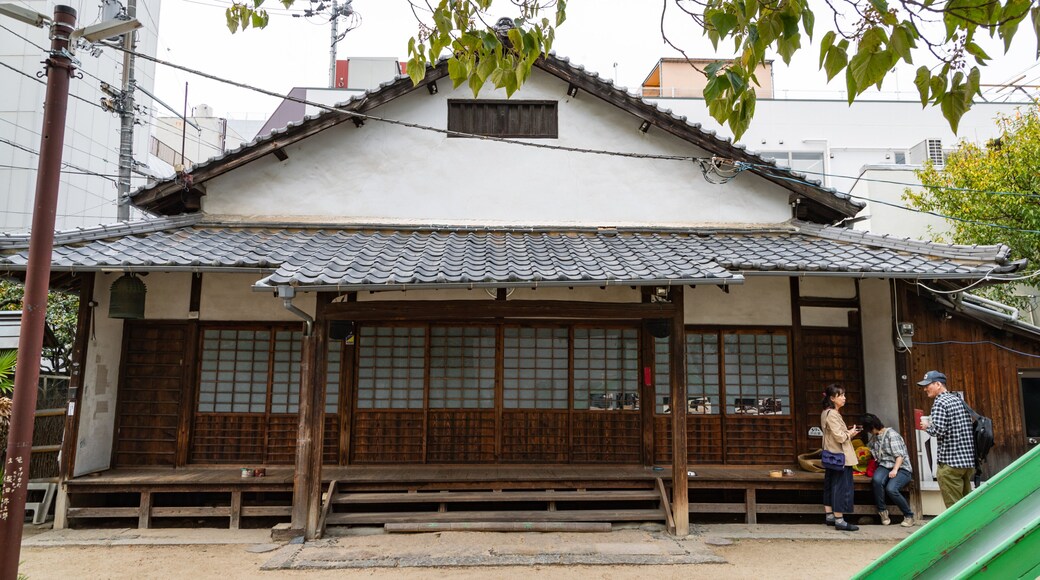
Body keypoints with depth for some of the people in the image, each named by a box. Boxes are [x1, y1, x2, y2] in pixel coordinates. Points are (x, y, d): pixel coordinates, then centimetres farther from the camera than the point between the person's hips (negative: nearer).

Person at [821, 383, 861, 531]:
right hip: (840, 457, -10)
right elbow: (840, 437, -23)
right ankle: (839, 520, -3)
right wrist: (850, 433, -5)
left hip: (832, 456, 10)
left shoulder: (826, 413, 12)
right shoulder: (832, 414, -19)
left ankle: (829, 516, 22)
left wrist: (848, 433, 8)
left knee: (830, 485, 14)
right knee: (841, 487, -6)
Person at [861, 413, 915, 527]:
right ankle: (882, 511, -13)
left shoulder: (891, 434, -6)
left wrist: (895, 470, -24)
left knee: (891, 489, -33)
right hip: (884, 466, 5)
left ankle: (909, 516, -8)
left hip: (901, 468, -5)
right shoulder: (874, 437, 18)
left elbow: (900, 455, -14)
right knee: (877, 480, -32)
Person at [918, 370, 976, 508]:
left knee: (954, 507, -3)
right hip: (969, 460, 9)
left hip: (950, 462, -8)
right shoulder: (958, 400, 15)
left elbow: (938, 430, -20)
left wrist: (927, 426, 0)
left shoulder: (939, 402, -10)